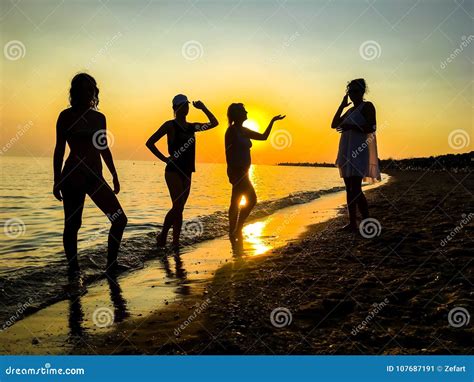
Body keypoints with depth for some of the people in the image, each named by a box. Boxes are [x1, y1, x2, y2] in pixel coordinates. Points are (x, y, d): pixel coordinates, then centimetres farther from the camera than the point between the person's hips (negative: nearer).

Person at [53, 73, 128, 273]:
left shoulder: (99, 117, 12)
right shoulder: (67, 116, -1)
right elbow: (59, 149, -2)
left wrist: (114, 176, 16)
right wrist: (57, 180, -5)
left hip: (96, 177, 5)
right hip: (73, 175, -5)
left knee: (120, 219, 0)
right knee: (72, 224, 0)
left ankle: (111, 264, 12)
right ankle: (73, 268, 14)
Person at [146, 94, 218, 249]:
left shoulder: (192, 126, 13)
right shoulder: (170, 125, -4)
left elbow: (214, 123, 18)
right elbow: (150, 143, -6)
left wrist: (203, 108, 9)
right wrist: (164, 159, -8)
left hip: (186, 172, 6)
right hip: (173, 171, -6)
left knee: (179, 208, 6)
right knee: (178, 206, -15)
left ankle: (175, 241, 9)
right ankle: (162, 236, 1)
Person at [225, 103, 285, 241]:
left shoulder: (244, 131, 15)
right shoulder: (232, 130, -10)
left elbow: (263, 136, 22)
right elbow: (228, 152, -16)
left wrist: (272, 121, 19)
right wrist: (232, 174, -21)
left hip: (242, 172, 8)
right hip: (237, 172, -8)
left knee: (236, 203, 10)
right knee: (251, 199, -7)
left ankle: (233, 233, 16)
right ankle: (237, 230, 3)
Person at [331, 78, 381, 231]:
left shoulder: (367, 106, -1)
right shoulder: (350, 110, 23)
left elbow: (371, 128, -14)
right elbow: (334, 124, 16)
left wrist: (350, 127, -17)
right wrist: (342, 105, 11)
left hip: (359, 151, -8)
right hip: (346, 151, 9)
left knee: (355, 188, -16)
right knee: (349, 189, 5)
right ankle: (352, 223, 8)